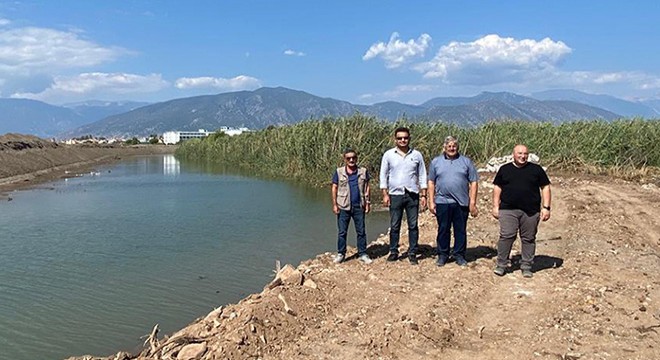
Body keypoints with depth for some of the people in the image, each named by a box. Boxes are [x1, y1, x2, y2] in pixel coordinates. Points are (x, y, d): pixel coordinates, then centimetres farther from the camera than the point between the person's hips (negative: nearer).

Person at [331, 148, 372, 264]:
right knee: (342, 232, 7)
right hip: (343, 207, -1)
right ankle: (341, 254, 18)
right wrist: (334, 204, -3)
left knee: (361, 231, 8)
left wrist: (367, 203, 2)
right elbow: (334, 188, 1)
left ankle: (362, 254, 18)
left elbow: (366, 187, 7)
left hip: (359, 206, 1)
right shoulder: (339, 172, -1)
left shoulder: (363, 171, 3)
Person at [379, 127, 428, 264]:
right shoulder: (388, 155, 2)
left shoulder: (417, 155, 5)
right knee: (394, 226, 4)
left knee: (413, 226, 4)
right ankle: (394, 252, 15)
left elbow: (422, 176, 8)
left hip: (412, 195, 1)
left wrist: (423, 195, 2)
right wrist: (385, 194, -4)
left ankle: (412, 253, 13)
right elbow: (383, 175, 4)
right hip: (395, 195, -1)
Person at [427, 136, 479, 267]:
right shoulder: (435, 162, 7)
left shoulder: (466, 161, 6)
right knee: (443, 230, 7)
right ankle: (442, 255, 19)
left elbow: (474, 182, 4)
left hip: (461, 203, 0)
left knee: (461, 230, 7)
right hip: (442, 202, 0)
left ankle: (459, 255, 19)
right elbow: (431, 183, 8)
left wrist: (472, 202, -3)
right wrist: (431, 201, 2)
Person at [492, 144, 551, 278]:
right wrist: (495, 206, 4)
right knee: (506, 236, -6)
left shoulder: (536, 169, 8)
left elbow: (545, 187, 8)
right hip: (508, 210, 0)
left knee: (529, 239, 6)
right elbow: (497, 188, 12)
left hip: (531, 211, 1)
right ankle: (501, 265, 3)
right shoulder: (504, 169, 10)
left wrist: (546, 207, 0)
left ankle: (526, 266, 17)